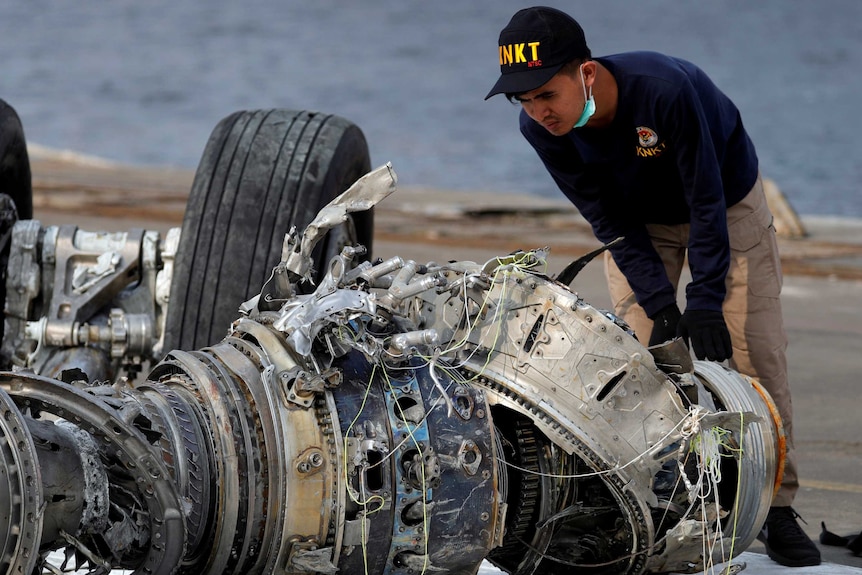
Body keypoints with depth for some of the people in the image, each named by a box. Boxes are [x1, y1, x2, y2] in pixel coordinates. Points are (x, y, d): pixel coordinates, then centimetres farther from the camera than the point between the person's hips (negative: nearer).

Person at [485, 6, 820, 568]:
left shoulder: (665, 89, -41)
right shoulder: (541, 129, -26)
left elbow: (708, 204, -31)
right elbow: (611, 223, -17)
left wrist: (705, 301, -33)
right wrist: (660, 304, -25)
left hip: (729, 201, -3)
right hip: (639, 219, 3)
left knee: (757, 354, -7)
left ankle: (777, 506, 1)